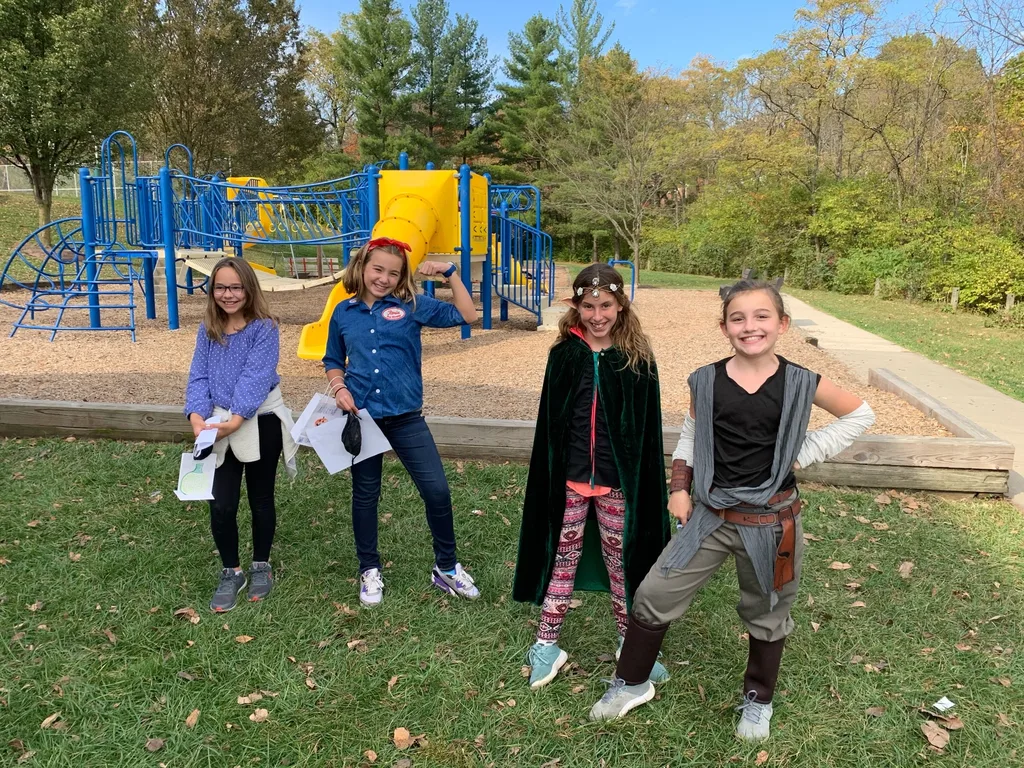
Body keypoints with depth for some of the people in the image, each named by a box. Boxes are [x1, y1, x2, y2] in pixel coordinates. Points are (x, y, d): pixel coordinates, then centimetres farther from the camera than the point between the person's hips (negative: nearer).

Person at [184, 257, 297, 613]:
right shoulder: (208, 329, 5)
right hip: (220, 426, 3)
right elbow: (199, 376, 0)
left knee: (260, 498, 12)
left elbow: (256, 378, -20)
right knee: (221, 505, -2)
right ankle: (231, 573, 20)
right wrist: (197, 417, -18)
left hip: (261, 423, -3)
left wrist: (235, 420, -30)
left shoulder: (264, 328, -10)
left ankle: (261, 566, 32)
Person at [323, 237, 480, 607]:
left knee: (437, 490, -4)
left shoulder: (412, 306, -1)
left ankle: (446, 568, 16)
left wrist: (450, 273, -10)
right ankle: (369, 570, 31)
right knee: (365, 495, 13)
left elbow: (466, 315, -5)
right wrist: (339, 389, -4)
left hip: (405, 416, -1)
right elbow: (333, 362, 15)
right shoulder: (344, 312, 4)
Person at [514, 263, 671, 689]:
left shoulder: (637, 358, -5)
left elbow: (647, 427, -2)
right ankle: (547, 644, 24)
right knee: (563, 558, 11)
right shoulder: (564, 354, -2)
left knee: (620, 561, 13)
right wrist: (547, 476, 1)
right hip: (568, 478, 1)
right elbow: (549, 421, 2)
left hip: (617, 481, -1)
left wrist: (645, 484, -3)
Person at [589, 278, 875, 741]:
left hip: (772, 521, -1)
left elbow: (861, 415, 4)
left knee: (766, 614, 18)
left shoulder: (800, 384, -10)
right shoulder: (705, 382, -6)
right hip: (711, 516, 1)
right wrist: (680, 488, -1)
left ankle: (757, 701, 44)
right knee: (654, 595, 1)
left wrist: (806, 455, -5)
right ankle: (631, 684, 26)